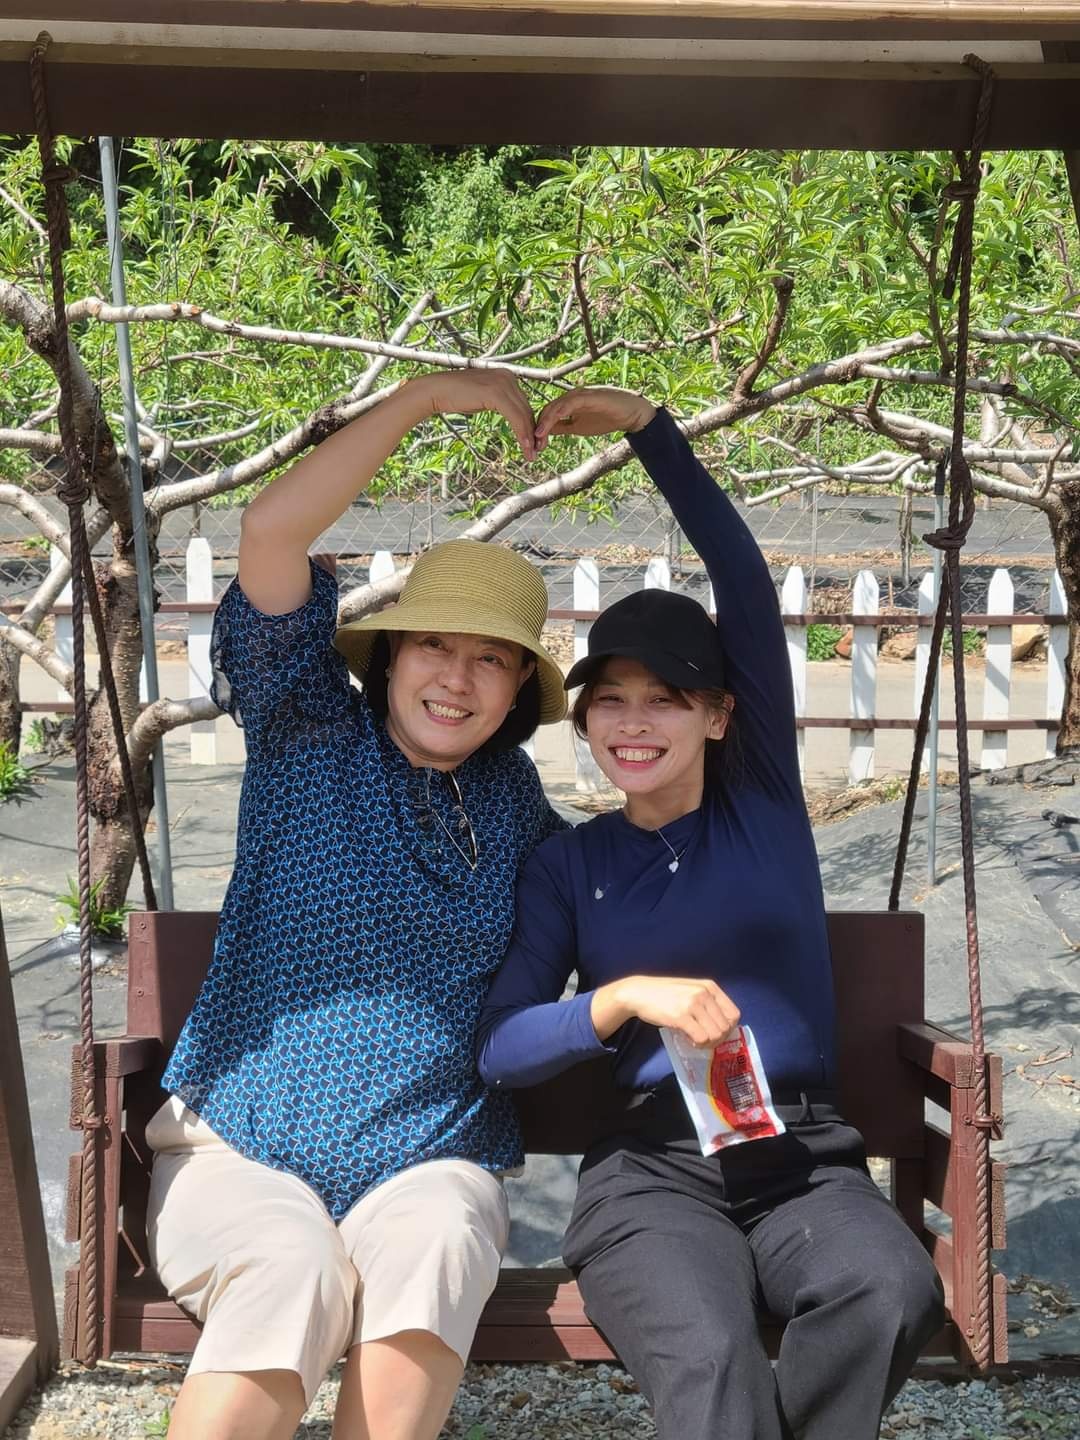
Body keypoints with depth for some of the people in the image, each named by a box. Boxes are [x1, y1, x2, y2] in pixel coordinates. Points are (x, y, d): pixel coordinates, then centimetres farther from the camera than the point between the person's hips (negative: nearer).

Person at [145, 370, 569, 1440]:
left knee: (435, 1245, -33)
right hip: (240, 1139, -2)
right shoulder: (310, 740, 3)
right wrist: (431, 395, -9)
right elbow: (270, 531, -9)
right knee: (291, 1274, -34)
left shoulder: (512, 800, 13)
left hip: (426, 1155, 2)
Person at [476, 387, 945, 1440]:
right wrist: (626, 997, -17)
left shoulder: (763, 800, 9)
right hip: (651, 1166, -2)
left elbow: (747, 587, 0)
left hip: (805, 1156, 2)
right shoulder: (567, 865, 10)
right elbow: (500, 1049, 0)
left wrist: (648, 427, -4)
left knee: (894, 1293, -31)